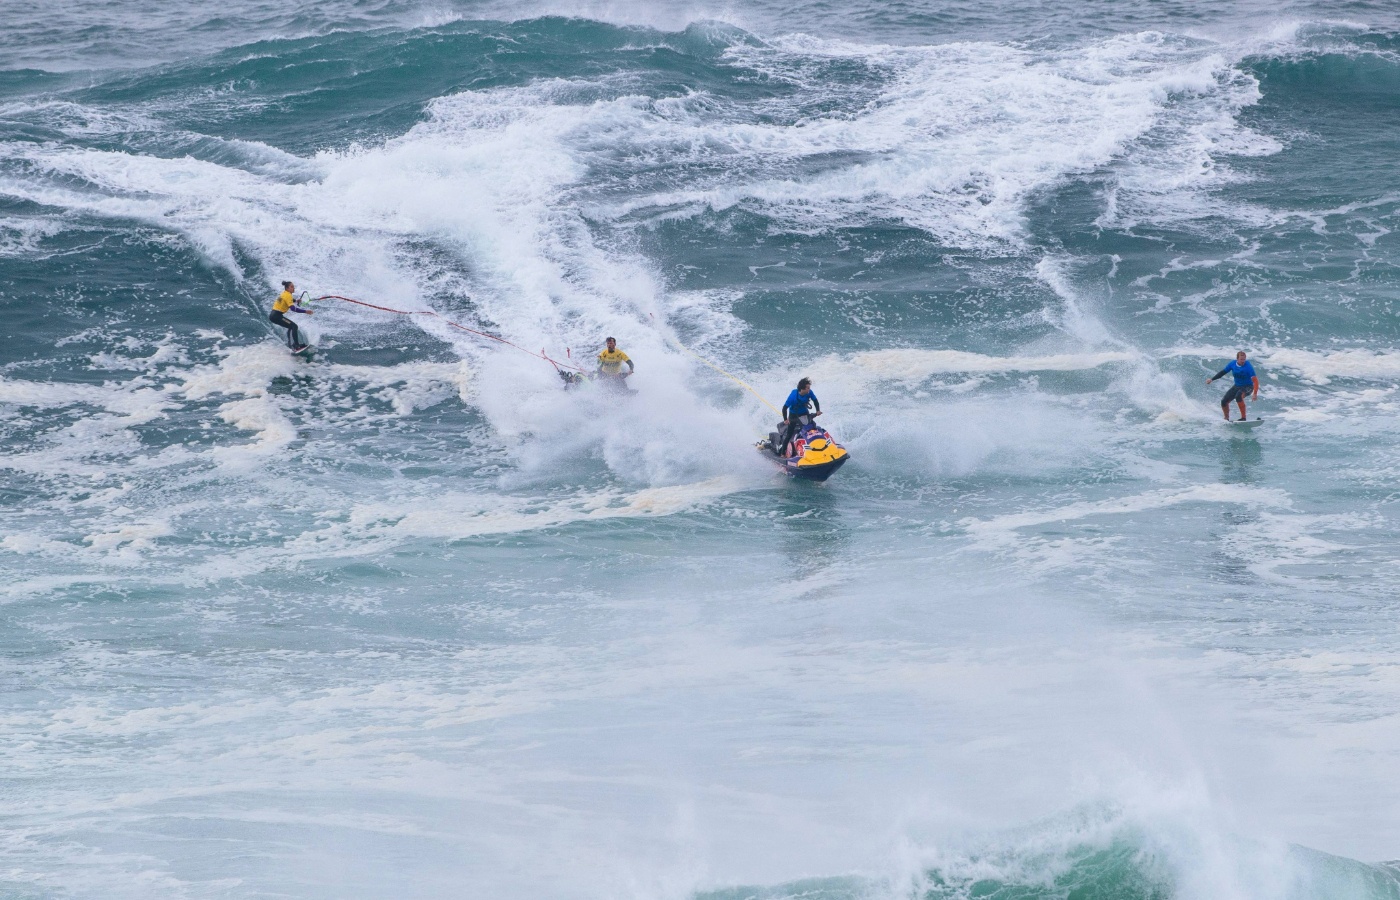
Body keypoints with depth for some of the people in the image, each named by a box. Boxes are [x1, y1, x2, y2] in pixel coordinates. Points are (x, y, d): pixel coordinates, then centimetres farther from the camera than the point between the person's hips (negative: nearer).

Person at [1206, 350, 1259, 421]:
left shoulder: (1248, 366, -24)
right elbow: (1223, 372, 7)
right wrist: (1212, 379, 2)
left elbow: (1255, 381, -28)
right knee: (1224, 401, -5)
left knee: (1238, 396, -38)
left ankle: (1243, 417, -31)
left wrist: (1255, 394, -38)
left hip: (1247, 387, -6)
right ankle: (1226, 419, 19)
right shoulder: (1232, 364, -8)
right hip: (1237, 386, 6)